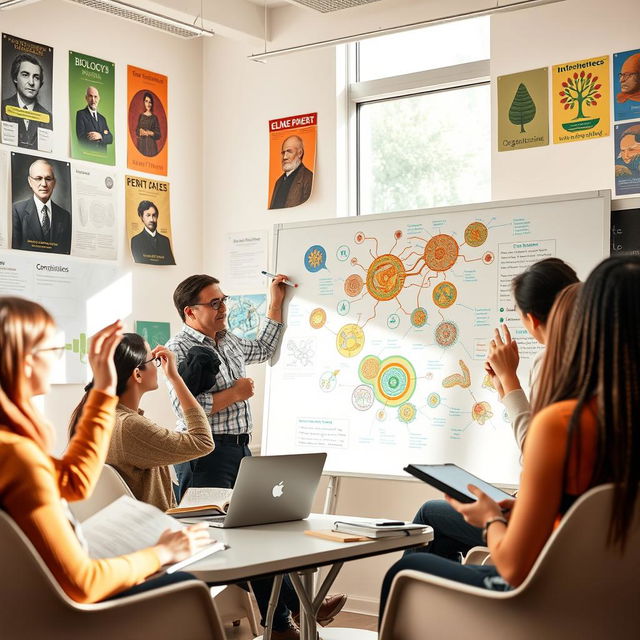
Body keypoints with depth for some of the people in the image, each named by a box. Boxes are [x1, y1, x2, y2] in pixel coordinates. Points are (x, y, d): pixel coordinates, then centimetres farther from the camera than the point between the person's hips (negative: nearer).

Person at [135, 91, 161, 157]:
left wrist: (150, 133, -15)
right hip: (141, 143, 3)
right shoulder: (141, 116, 11)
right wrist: (140, 132, -5)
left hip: (151, 144, -3)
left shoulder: (154, 117, 1)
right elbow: (137, 131, 15)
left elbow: (158, 135, 1)